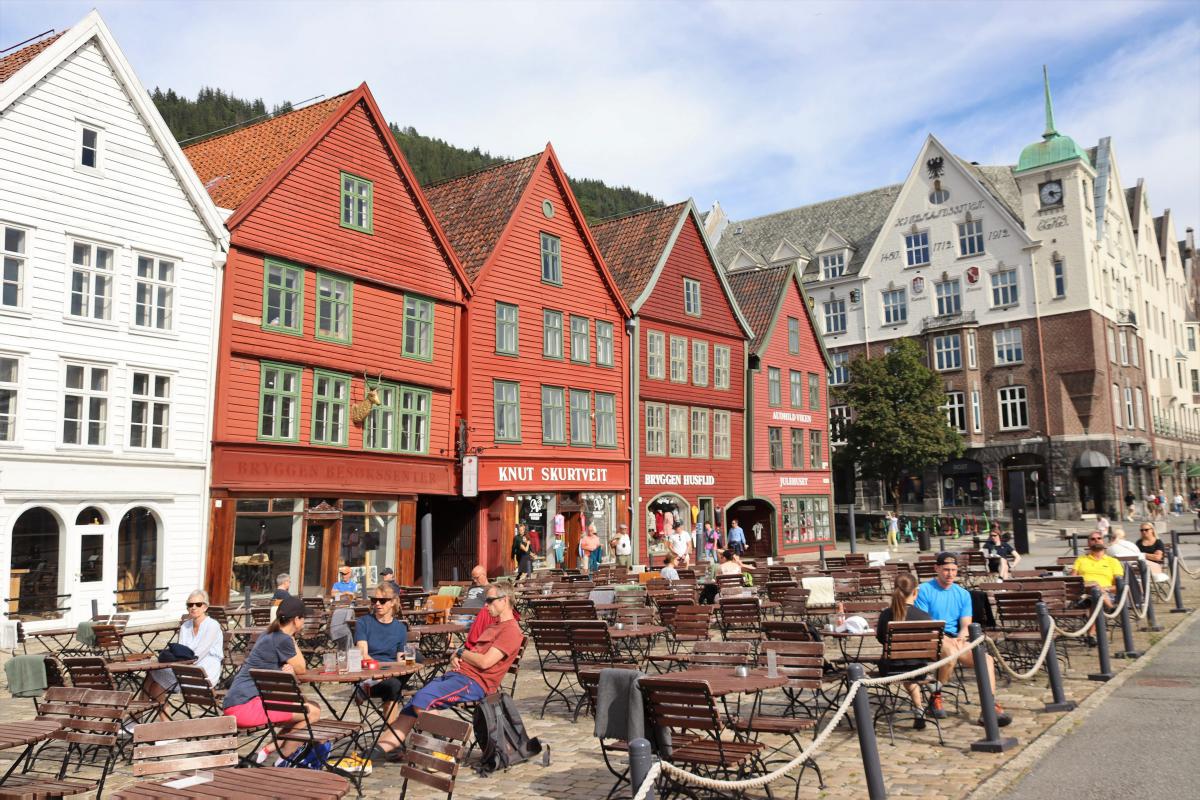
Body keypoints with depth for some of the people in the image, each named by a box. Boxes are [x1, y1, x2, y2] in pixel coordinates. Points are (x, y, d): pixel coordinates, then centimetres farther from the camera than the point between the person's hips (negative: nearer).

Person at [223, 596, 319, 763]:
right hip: (245, 707, -10)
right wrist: (292, 639, 1)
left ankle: (270, 748, 11)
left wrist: (289, 669, -4)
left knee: (311, 707, 15)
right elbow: (301, 669, -3)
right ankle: (283, 760, 2)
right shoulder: (283, 640, -14)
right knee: (313, 712, -14)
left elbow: (295, 668, 20)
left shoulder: (270, 636, 17)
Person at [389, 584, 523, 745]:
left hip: (475, 682, -10)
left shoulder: (511, 630, -6)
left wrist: (462, 652, 1)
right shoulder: (494, 626, 27)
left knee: (422, 698, -27)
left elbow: (484, 662, -15)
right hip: (457, 674, 10)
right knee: (412, 707, -4)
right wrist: (455, 657, 3)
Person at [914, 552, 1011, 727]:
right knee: (950, 653, -36)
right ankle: (935, 697, -14)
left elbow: (966, 625, 8)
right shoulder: (924, 590, -3)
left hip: (957, 640, 5)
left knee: (986, 658, -19)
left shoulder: (963, 594, 14)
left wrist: (960, 637, -15)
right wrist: (944, 638, -23)